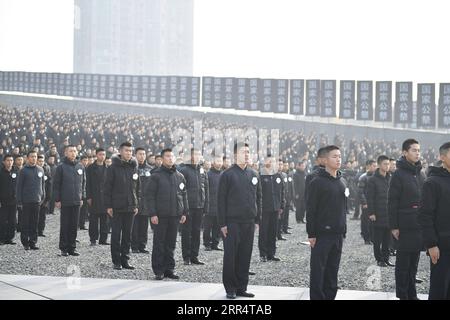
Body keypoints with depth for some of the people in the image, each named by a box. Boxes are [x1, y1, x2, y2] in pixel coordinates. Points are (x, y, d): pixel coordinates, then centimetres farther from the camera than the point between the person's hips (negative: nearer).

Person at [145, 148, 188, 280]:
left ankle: (169, 269, 15)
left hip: (175, 215, 4)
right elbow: (149, 195, -7)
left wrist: (185, 212, 10)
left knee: (171, 244, 9)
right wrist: (152, 213, -13)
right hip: (160, 215, -4)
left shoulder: (180, 176, 11)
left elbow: (184, 196, 17)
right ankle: (158, 271, 4)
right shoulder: (156, 175, -4)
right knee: (159, 243, 0)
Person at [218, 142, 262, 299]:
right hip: (232, 222, -5)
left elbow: (258, 198, 16)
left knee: (245, 256, 7)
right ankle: (230, 288, 7)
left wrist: (257, 219, 8)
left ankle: (242, 287, 15)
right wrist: (222, 223, -10)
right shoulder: (227, 174, -4)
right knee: (230, 256, -1)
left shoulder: (254, 175, 11)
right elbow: (221, 200, -6)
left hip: (249, 222, 5)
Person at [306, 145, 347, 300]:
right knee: (318, 270, -3)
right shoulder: (317, 182, -8)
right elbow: (310, 210, -10)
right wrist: (311, 234, -14)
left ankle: (330, 296, 15)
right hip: (322, 234, -6)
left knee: (333, 270, 9)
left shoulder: (341, 183, 13)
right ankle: (317, 297, 1)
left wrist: (343, 230, 14)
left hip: (338, 234, 6)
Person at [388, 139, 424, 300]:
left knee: (414, 262, 10)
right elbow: (392, 202, -10)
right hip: (405, 226, -6)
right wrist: (394, 226, -14)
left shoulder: (419, 174, 13)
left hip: (419, 226, 6)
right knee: (403, 262, 1)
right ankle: (402, 295, 7)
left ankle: (411, 293, 17)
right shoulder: (399, 174, -7)